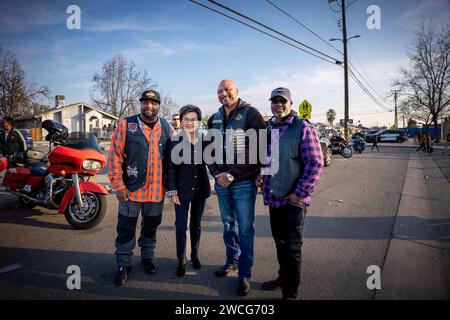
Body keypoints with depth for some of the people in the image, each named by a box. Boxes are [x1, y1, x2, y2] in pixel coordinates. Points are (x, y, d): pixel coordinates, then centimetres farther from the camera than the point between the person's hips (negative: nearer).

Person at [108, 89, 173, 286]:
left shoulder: (167, 128, 5)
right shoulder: (126, 125, -4)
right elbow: (115, 156, -7)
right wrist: (118, 185, -12)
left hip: (157, 190, 3)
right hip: (130, 189, -2)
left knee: (151, 227, 18)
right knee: (126, 229, 8)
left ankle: (148, 258, 38)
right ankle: (124, 265, 26)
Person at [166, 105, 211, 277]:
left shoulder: (204, 140, -1)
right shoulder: (174, 141, -8)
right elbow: (170, 168, -7)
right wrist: (172, 191, -10)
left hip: (200, 188, 3)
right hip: (182, 189, -2)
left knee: (196, 225, 16)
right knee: (181, 226, 2)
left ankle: (195, 255, 33)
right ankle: (181, 261, 19)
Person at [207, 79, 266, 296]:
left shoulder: (250, 114, -7)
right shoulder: (214, 120, 12)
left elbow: (257, 150, -15)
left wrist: (232, 174, -16)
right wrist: (217, 173, -3)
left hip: (243, 182, -5)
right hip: (221, 181, 6)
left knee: (245, 228, 0)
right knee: (228, 224, 17)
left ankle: (244, 274, 13)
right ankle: (232, 261, 34)